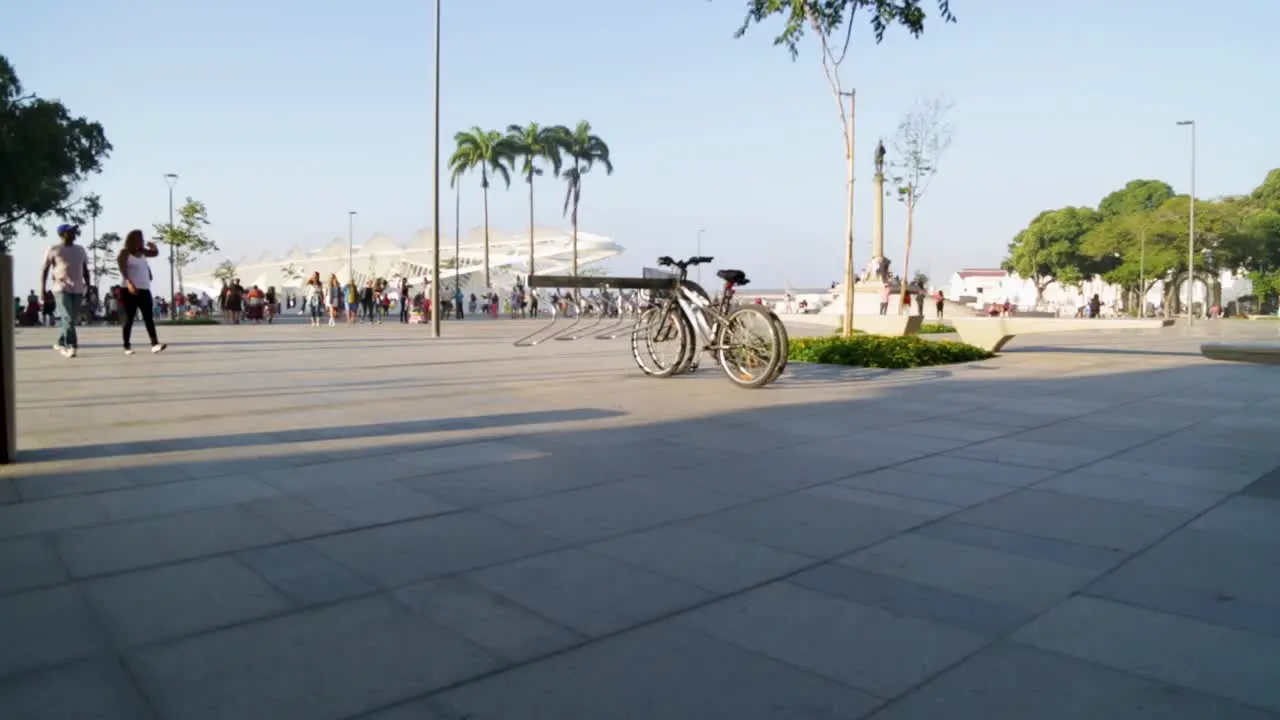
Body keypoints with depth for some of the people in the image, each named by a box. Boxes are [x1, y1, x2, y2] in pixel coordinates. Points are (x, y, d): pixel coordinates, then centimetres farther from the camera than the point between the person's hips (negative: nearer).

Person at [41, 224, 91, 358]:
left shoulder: (80, 250, 16)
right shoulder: (53, 249, 2)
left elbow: (85, 270, 19)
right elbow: (45, 270, 1)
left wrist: (88, 287, 11)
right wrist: (43, 289, -6)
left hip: (78, 290, 5)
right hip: (61, 289, -5)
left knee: (72, 319, 9)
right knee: (68, 318, -16)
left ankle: (60, 344, 26)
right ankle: (71, 346, -16)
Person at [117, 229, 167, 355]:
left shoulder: (142, 252, 15)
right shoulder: (125, 253, -4)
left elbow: (155, 253, 31)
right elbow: (122, 270, -18)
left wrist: (153, 245, 8)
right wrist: (129, 283, -33)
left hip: (145, 290, 6)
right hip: (130, 290, -6)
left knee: (149, 318, -4)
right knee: (129, 318, 0)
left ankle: (155, 344, -12)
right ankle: (127, 346, 7)